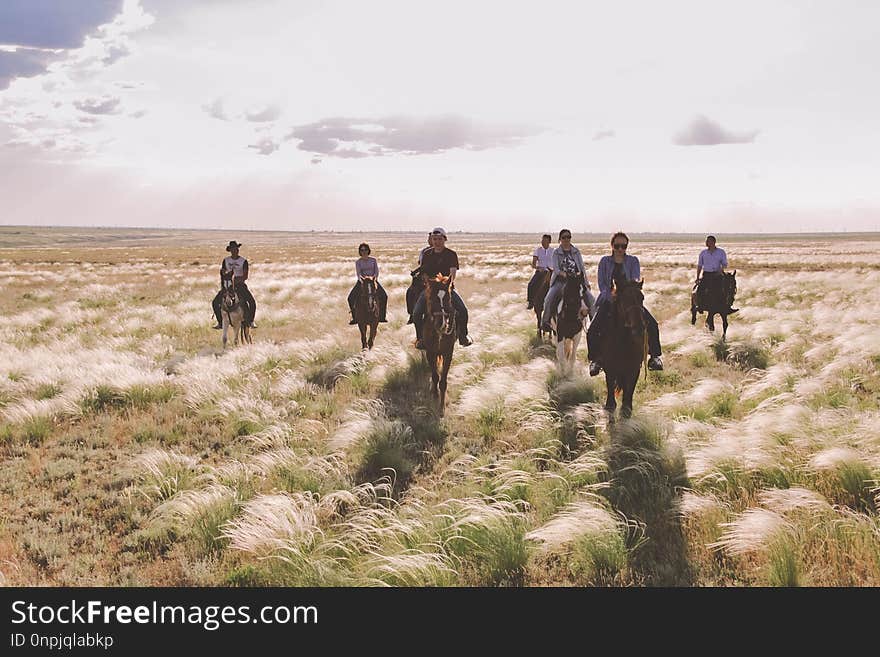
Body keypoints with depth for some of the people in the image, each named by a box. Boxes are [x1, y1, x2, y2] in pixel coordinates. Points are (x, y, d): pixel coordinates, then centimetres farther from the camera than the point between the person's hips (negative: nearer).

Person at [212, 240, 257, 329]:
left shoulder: (243, 261, -4)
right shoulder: (225, 260, 4)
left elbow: (245, 276, -10)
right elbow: (222, 273, 8)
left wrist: (238, 280, -26)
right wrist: (222, 284, -7)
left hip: (240, 285, -2)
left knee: (252, 302, -21)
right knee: (215, 302, -11)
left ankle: (251, 322, -4)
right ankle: (220, 322, 3)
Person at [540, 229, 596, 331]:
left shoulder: (576, 251, 9)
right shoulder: (556, 252, 2)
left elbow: (582, 267, 9)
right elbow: (555, 268, -8)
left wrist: (586, 282, 2)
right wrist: (564, 274, -27)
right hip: (560, 280, -2)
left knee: (590, 299, -11)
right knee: (549, 299, -22)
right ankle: (545, 321, -6)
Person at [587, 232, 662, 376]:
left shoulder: (633, 261, 4)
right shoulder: (605, 261, 4)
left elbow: (635, 283, -7)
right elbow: (602, 285, -2)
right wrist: (613, 299, -16)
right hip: (608, 300, 0)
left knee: (652, 325, -16)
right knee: (592, 331, -18)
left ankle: (654, 356, -1)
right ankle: (595, 360, 1)